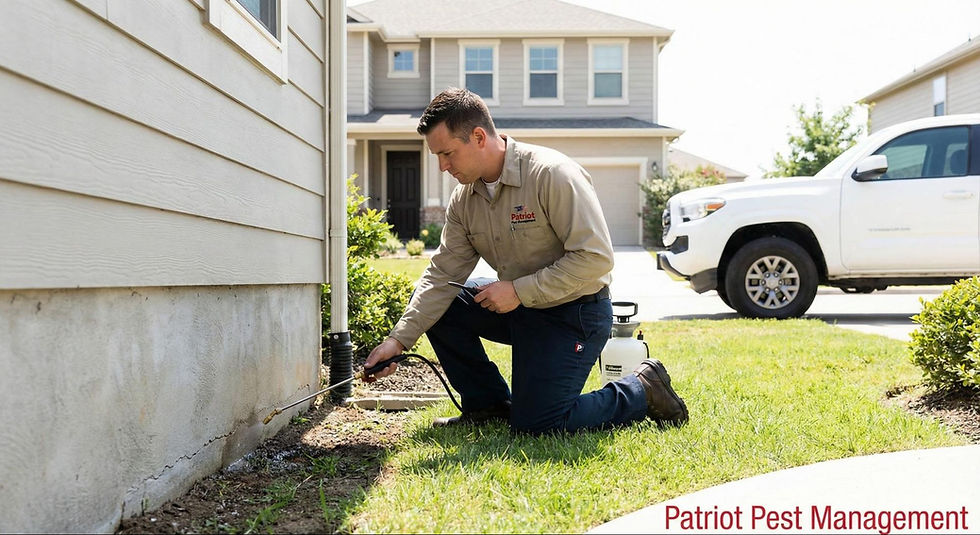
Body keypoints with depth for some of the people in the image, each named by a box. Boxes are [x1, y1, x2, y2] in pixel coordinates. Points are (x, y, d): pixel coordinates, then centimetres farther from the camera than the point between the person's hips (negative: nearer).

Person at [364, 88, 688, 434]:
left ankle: (642, 391, 9)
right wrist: (399, 340, -9)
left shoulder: (552, 174, -22)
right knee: (438, 306, -4)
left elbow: (595, 257, -25)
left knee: (534, 424, -14)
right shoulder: (463, 199, 0)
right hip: (519, 311, 7)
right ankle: (489, 405, 11)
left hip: (574, 313, -7)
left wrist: (519, 290, -25)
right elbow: (442, 275, 0)